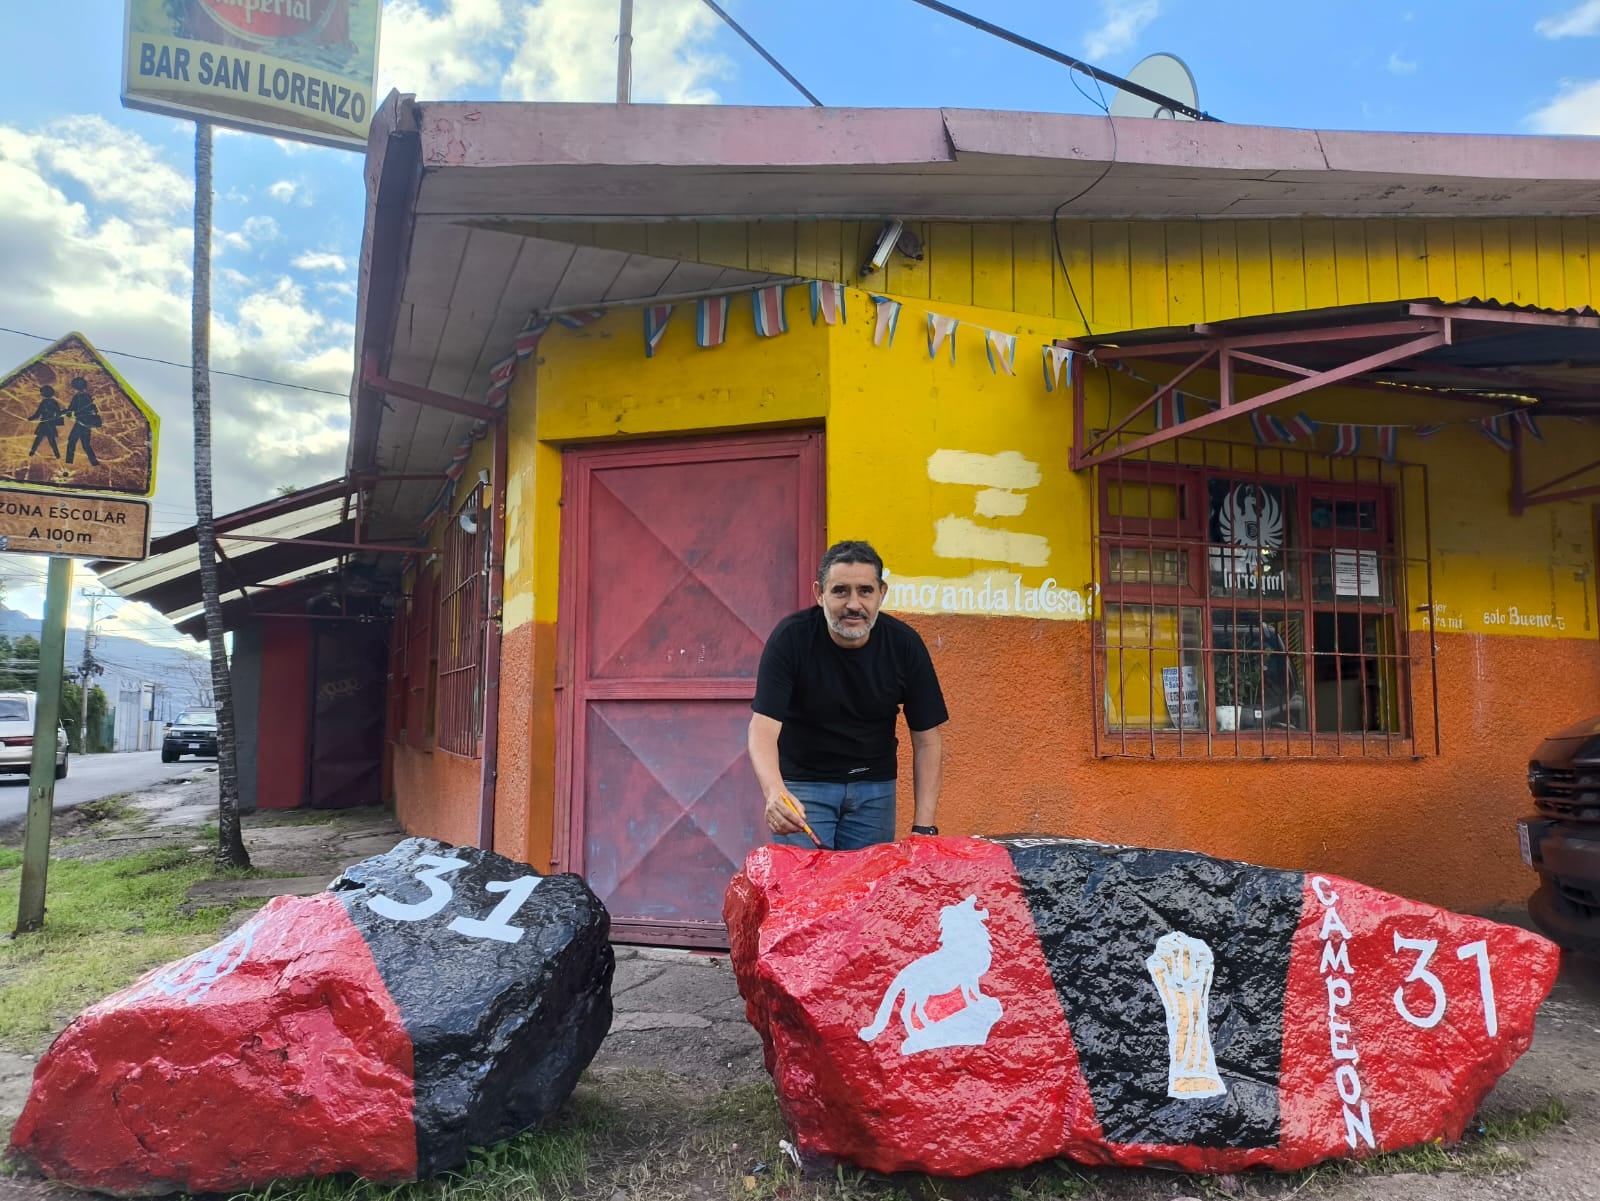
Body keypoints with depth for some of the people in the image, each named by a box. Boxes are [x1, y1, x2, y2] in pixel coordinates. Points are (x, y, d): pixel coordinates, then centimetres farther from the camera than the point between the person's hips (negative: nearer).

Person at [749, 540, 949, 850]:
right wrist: (774, 792, -45)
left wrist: (923, 827, -14)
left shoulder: (904, 644, -13)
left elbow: (927, 740, -8)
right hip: (802, 782, -2)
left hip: (875, 786, 2)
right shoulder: (791, 637, -20)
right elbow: (763, 728, -26)